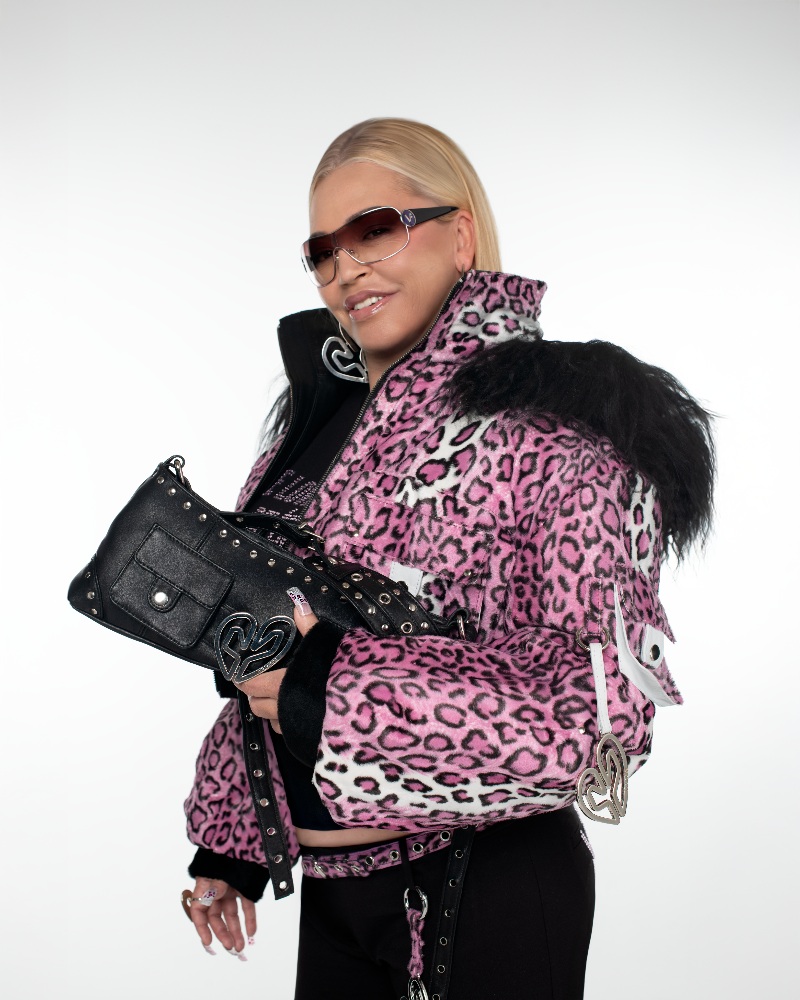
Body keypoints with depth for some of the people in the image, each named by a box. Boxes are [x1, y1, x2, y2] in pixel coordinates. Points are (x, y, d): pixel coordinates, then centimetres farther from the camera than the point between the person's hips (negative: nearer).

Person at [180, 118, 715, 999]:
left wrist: (338, 687, -27)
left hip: (483, 890, -6)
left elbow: (610, 700, -21)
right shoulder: (323, 411, 7)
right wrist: (232, 836, 15)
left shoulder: (550, 422, -15)